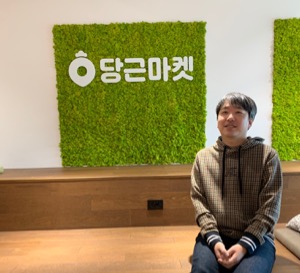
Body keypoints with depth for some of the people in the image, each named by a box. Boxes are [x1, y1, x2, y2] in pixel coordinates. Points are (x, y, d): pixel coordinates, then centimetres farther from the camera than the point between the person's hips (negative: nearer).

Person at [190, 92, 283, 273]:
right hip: (215, 236, 1)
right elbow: (198, 201, 1)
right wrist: (214, 240, -13)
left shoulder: (268, 155, 1)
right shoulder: (203, 157, 8)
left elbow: (270, 207, -4)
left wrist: (245, 244, -15)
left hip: (255, 238, -1)